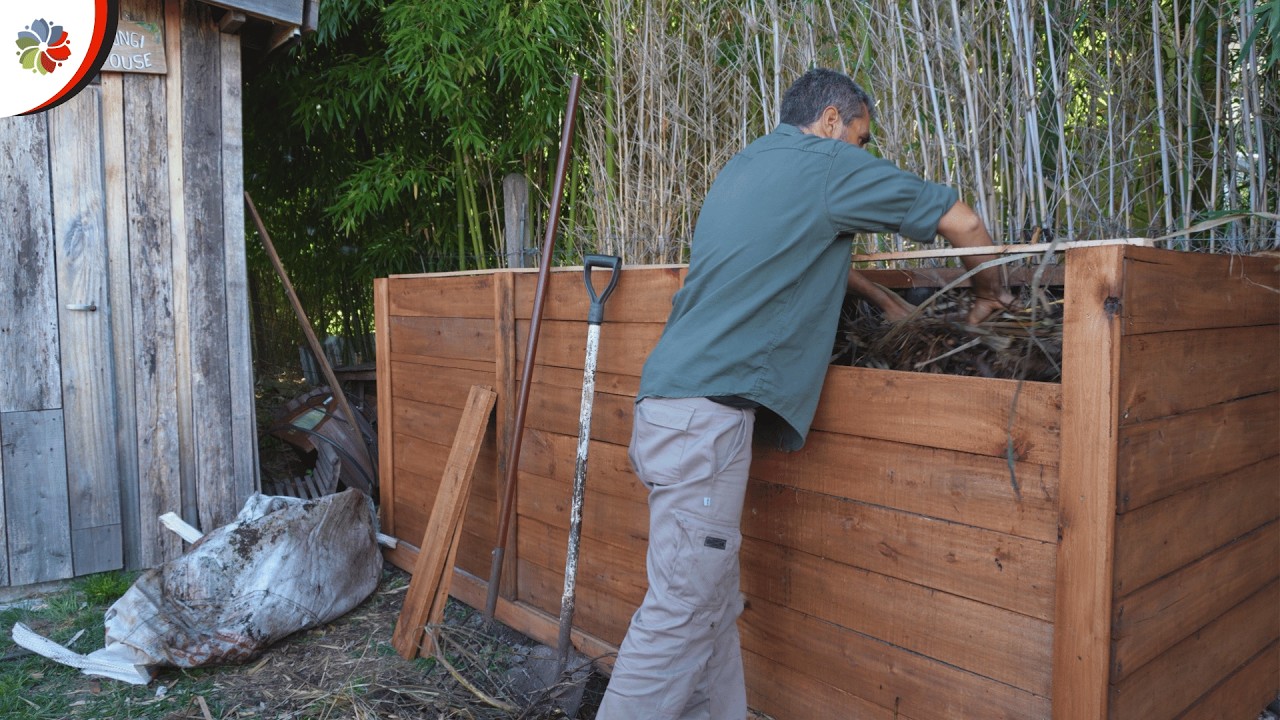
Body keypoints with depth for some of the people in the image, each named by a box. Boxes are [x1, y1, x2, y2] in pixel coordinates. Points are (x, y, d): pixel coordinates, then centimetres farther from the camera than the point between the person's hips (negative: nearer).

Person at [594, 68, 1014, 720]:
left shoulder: (743, 168, 24)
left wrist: (883, 299, 39)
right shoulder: (827, 162, 0)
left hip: (672, 401, 9)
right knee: (682, 609, -7)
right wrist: (989, 294, 23)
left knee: (712, 603, 12)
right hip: (706, 409, -9)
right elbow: (960, 223, 5)